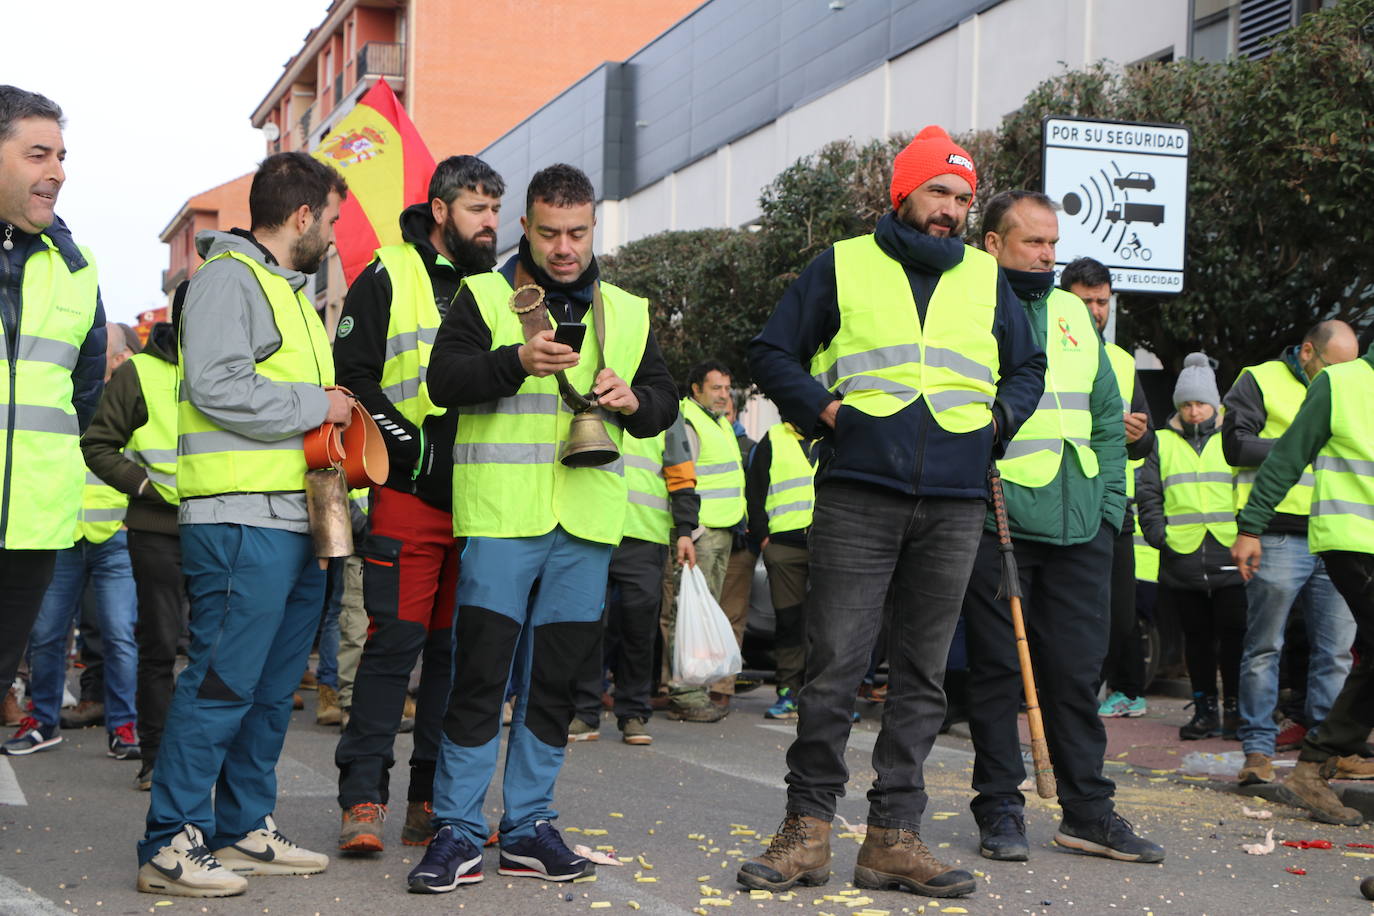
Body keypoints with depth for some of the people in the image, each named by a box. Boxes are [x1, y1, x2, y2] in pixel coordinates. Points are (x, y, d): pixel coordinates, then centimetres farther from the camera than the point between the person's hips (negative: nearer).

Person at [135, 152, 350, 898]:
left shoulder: (289, 290, 24)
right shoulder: (230, 277, -6)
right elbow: (216, 387, -19)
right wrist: (315, 405, -12)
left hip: (296, 522, 10)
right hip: (242, 521, -10)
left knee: (271, 689, 12)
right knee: (222, 683, -10)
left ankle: (245, 830, 19)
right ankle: (171, 845, -5)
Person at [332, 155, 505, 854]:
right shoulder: (388, 279, 1)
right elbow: (352, 377, -5)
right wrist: (409, 444, -14)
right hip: (409, 497, -5)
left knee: (457, 646, 6)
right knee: (395, 640, -8)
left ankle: (433, 802, 13)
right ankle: (363, 798, -2)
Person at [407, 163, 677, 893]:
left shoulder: (625, 312, 16)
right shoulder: (483, 295, 4)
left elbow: (665, 401, 17)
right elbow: (443, 378, -8)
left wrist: (633, 399, -5)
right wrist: (519, 360, -24)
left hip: (587, 520, 4)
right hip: (499, 513, -4)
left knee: (555, 679, 8)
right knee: (480, 673, -5)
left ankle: (529, 826, 18)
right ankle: (457, 832, 4)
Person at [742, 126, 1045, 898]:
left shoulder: (986, 278, 16)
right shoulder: (844, 265, 8)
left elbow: (1028, 367, 26)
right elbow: (772, 353, 10)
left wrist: (998, 422, 8)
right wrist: (825, 409, -3)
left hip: (955, 507, 3)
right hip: (859, 496, -3)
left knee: (922, 676, 4)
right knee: (834, 667, -6)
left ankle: (894, 837, 10)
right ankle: (809, 829, 3)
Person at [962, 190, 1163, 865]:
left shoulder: (1074, 315, 17)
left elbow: (1107, 419, 20)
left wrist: (1109, 505, 12)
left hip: (1079, 528, 5)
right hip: (994, 522, -5)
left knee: (1077, 669, 7)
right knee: (996, 667, 2)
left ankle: (1087, 809, 15)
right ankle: (1000, 808, 11)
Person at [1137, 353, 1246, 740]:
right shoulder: (1163, 444, 13)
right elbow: (1149, 495, 12)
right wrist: (1159, 534, -2)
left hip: (1229, 558, -1)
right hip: (1182, 559, 2)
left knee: (1232, 635, -2)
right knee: (1197, 635, 7)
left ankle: (1235, 708, 7)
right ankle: (1205, 709, 13)